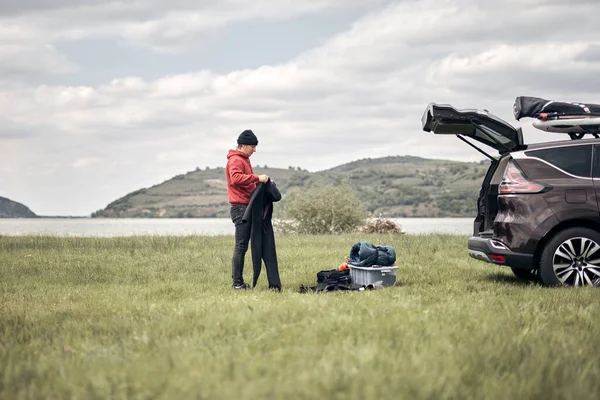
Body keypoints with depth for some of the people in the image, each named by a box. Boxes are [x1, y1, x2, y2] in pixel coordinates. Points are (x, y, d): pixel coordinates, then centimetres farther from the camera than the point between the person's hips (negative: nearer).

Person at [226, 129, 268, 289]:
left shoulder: (244, 160, 22)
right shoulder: (235, 160, -11)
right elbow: (236, 178, -29)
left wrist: (259, 181, 10)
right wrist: (257, 178, -33)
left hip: (246, 207, 10)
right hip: (241, 207, -10)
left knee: (242, 246, 10)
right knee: (241, 246, -9)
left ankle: (238, 281, 13)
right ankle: (237, 282, -8)